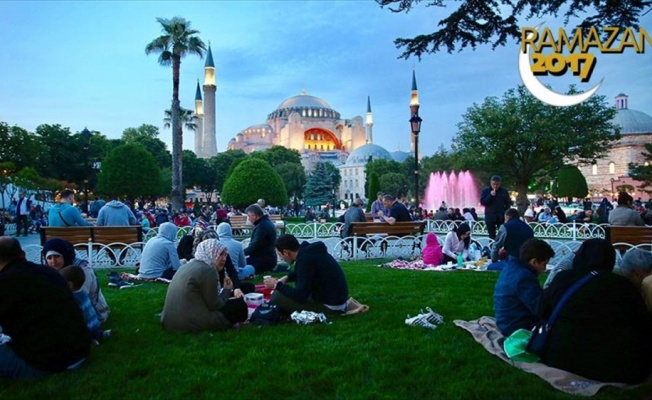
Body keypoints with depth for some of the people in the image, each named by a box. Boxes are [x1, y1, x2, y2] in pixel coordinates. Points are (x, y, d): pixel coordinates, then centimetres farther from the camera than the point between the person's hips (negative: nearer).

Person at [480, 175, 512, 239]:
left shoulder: (504, 191, 4)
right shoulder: (485, 191, 1)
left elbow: (508, 203, 12)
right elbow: (482, 202, -7)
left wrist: (505, 212, 1)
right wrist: (490, 195, -18)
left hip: (501, 217, 1)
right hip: (490, 217, -1)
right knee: (492, 236, 4)